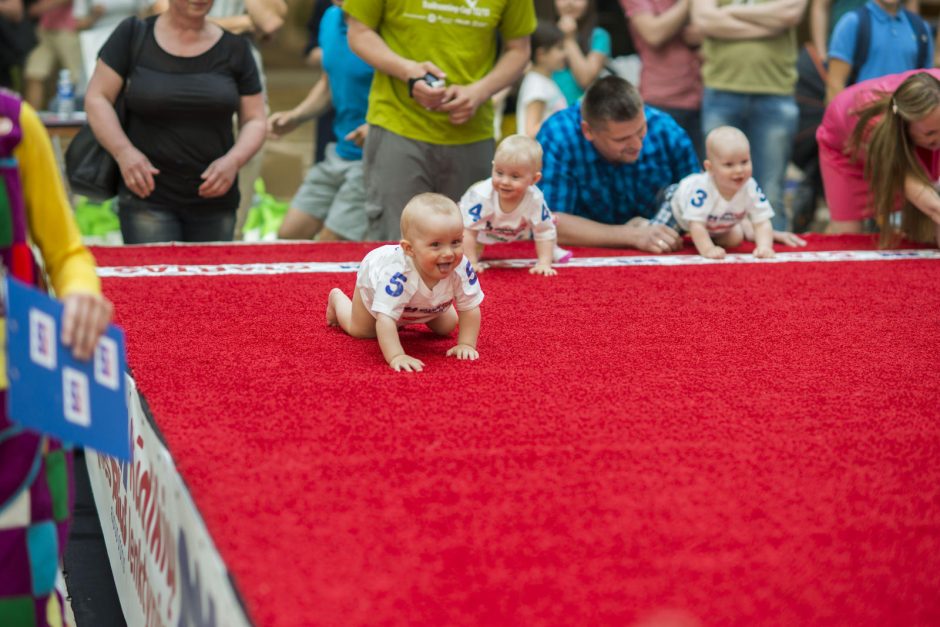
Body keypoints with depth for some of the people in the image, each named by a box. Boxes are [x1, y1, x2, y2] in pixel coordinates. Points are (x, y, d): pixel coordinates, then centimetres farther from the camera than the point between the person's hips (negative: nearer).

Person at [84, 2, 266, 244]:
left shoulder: (235, 47, 6)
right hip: (147, 196, -2)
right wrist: (123, 151, -15)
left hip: (214, 199, 2)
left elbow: (255, 120, 7)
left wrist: (233, 160, -13)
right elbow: (97, 98, 1)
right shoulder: (133, 35, 2)